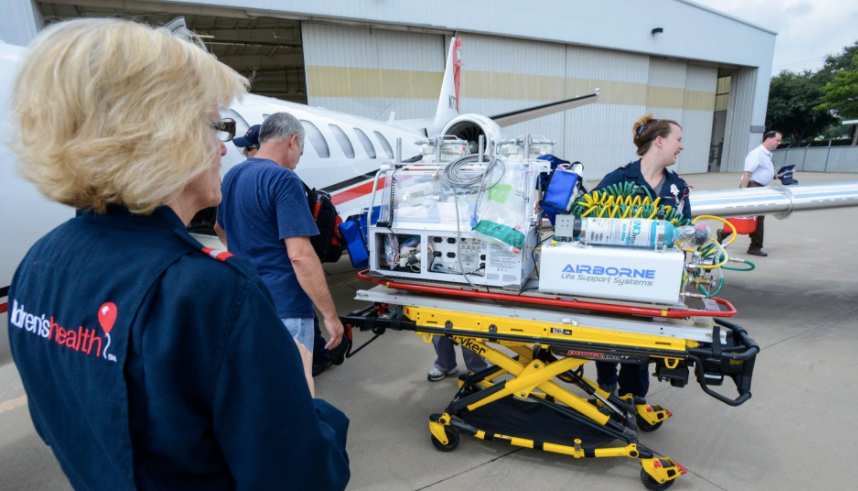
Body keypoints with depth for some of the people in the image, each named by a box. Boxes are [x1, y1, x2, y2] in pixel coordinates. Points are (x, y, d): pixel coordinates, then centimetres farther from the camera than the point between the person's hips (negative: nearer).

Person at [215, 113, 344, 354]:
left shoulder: (232, 176, 10)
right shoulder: (284, 179, -16)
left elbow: (220, 228, 28)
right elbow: (299, 255, -23)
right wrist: (330, 314, -18)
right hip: (284, 310, -8)